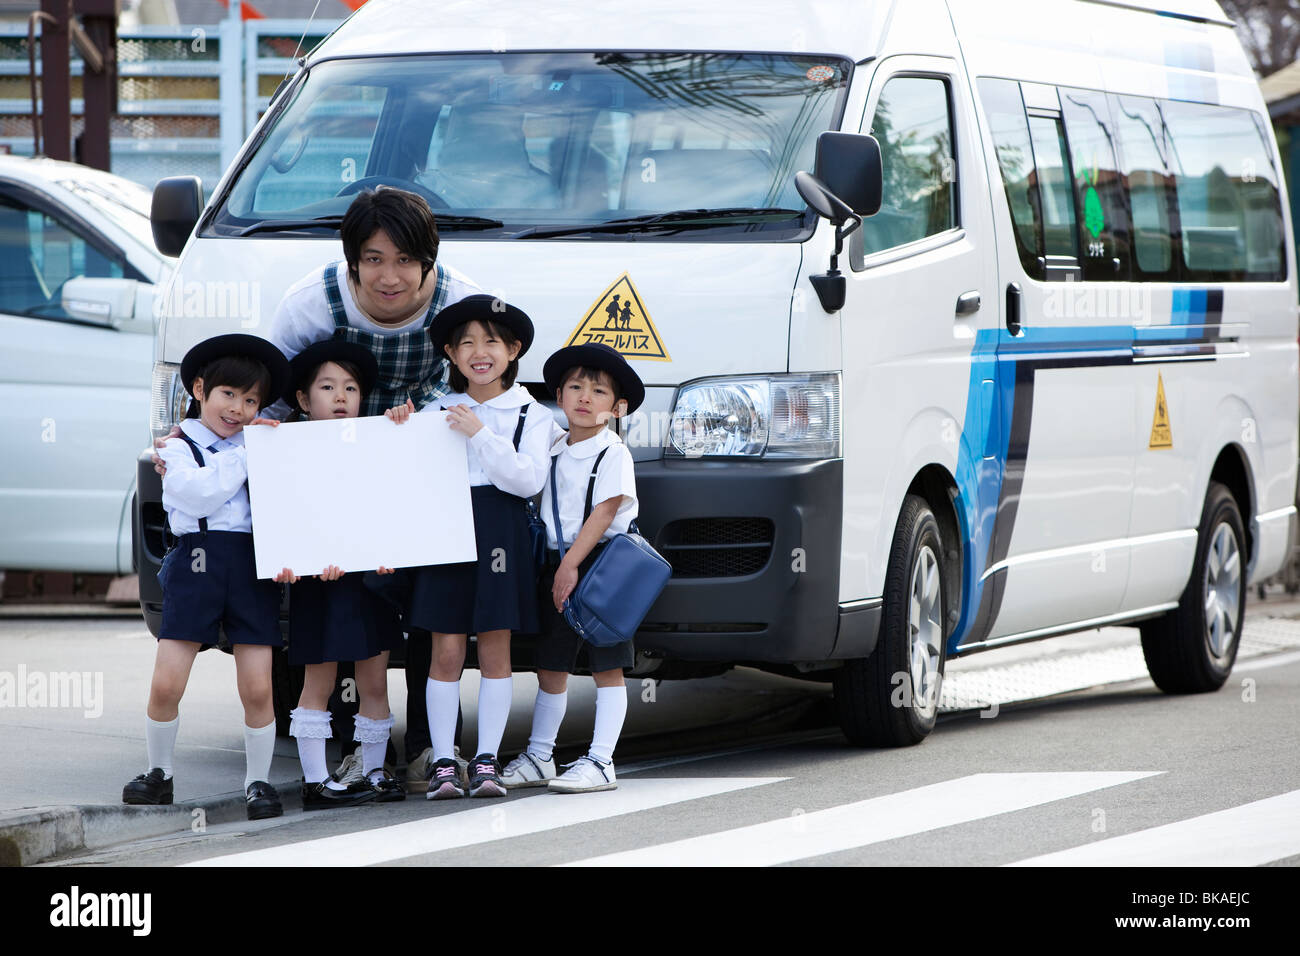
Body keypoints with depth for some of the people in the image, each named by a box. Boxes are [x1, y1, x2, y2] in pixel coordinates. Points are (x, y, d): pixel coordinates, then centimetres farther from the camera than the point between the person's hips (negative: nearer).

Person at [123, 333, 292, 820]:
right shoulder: (178, 447, 7)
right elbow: (201, 492, -11)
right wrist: (247, 451, -6)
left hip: (253, 565, 2)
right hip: (196, 561, -2)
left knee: (257, 689, -4)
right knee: (166, 684, -6)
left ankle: (258, 781, 10)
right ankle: (159, 773, 13)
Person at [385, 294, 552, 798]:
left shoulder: (530, 415, 5)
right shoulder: (437, 413, 11)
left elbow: (528, 478, -8)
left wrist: (480, 435, -14)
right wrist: (399, 431, -3)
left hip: (500, 532, -1)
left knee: (494, 649, 0)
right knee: (446, 652, -2)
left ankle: (487, 759, 5)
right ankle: (442, 762, -1)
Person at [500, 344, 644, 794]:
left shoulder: (612, 454, -7)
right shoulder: (555, 452, 12)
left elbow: (605, 510, -14)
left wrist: (572, 563, -19)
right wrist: (555, 564, 7)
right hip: (557, 564, 6)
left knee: (606, 667, -3)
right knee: (550, 668, 10)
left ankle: (600, 761, -4)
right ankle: (538, 757, 19)